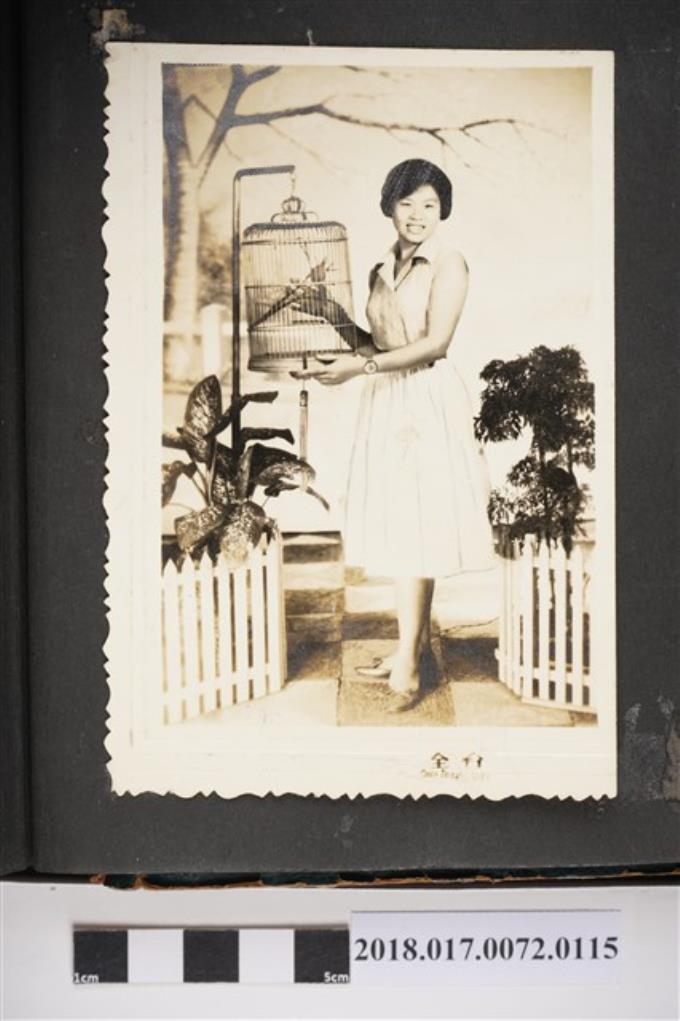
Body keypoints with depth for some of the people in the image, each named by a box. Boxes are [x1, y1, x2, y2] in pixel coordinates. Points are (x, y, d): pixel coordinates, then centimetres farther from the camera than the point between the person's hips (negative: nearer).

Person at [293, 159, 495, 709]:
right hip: (387, 401, 7)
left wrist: (360, 365, -20)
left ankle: (409, 661, -3)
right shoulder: (382, 270, 16)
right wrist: (338, 318, 4)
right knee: (400, 525, 7)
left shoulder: (448, 263, -5)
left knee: (416, 526, -6)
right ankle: (417, 647, 15)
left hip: (428, 401, -7)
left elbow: (435, 343, -14)